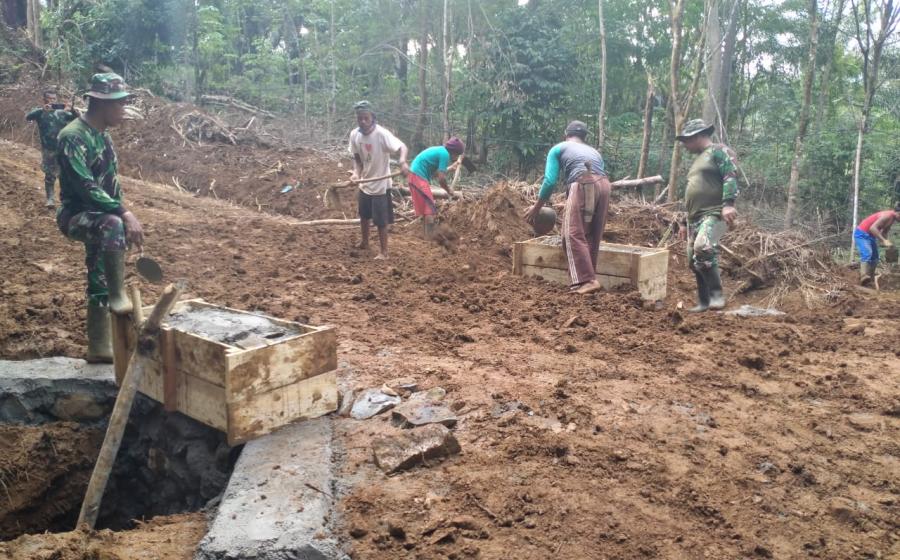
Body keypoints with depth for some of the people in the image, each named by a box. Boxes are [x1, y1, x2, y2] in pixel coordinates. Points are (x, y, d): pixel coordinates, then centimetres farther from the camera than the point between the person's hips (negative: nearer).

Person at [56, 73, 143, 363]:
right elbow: (85, 187, -28)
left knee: (99, 284, 10)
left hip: (100, 218, 9)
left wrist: (124, 217, 12)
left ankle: (99, 347, 19)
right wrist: (124, 214, -33)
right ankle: (118, 296, -29)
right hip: (75, 216, -9)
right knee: (112, 225, -40)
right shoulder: (73, 137, -18)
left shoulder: (102, 136, 10)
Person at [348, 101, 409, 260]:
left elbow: (402, 147, -32)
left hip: (380, 185, -6)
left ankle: (383, 251, 17)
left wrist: (402, 161, -53)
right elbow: (357, 158, 4)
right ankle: (364, 242, 45)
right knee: (364, 215, 23)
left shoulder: (382, 133, -24)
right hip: (365, 184, 7)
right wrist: (356, 173, -15)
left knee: (381, 220, 1)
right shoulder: (354, 134, -6)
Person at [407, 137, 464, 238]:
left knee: (425, 207, 16)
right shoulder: (445, 154, -12)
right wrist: (449, 191, 0)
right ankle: (430, 238, -11)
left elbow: (435, 173, 23)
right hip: (418, 178, -10)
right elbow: (441, 178, -15)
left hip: (414, 176, 10)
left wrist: (447, 187, 18)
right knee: (430, 208, -9)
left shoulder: (439, 150, 17)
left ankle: (427, 236, 23)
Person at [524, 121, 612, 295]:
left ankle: (587, 280, -16)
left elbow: (550, 181, 10)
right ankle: (588, 277, 14)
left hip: (582, 185, -6)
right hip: (604, 185, 6)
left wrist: (536, 207, 21)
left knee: (575, 234, -6)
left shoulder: (558, 149, 22)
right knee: (592, 236, 12)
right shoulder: (594, 152, 37)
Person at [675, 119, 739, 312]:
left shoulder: (719, 151, -1)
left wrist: (728, 204, -28)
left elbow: (730, 176, -15)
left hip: (715, 214, -9)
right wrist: (686, 222, 28)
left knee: (702, 248, -31)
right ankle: (703, 302, 16)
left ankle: (716, 293, -20)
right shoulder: (698, 159, 26)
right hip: (696, 217, 10)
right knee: (694, 260, 6)